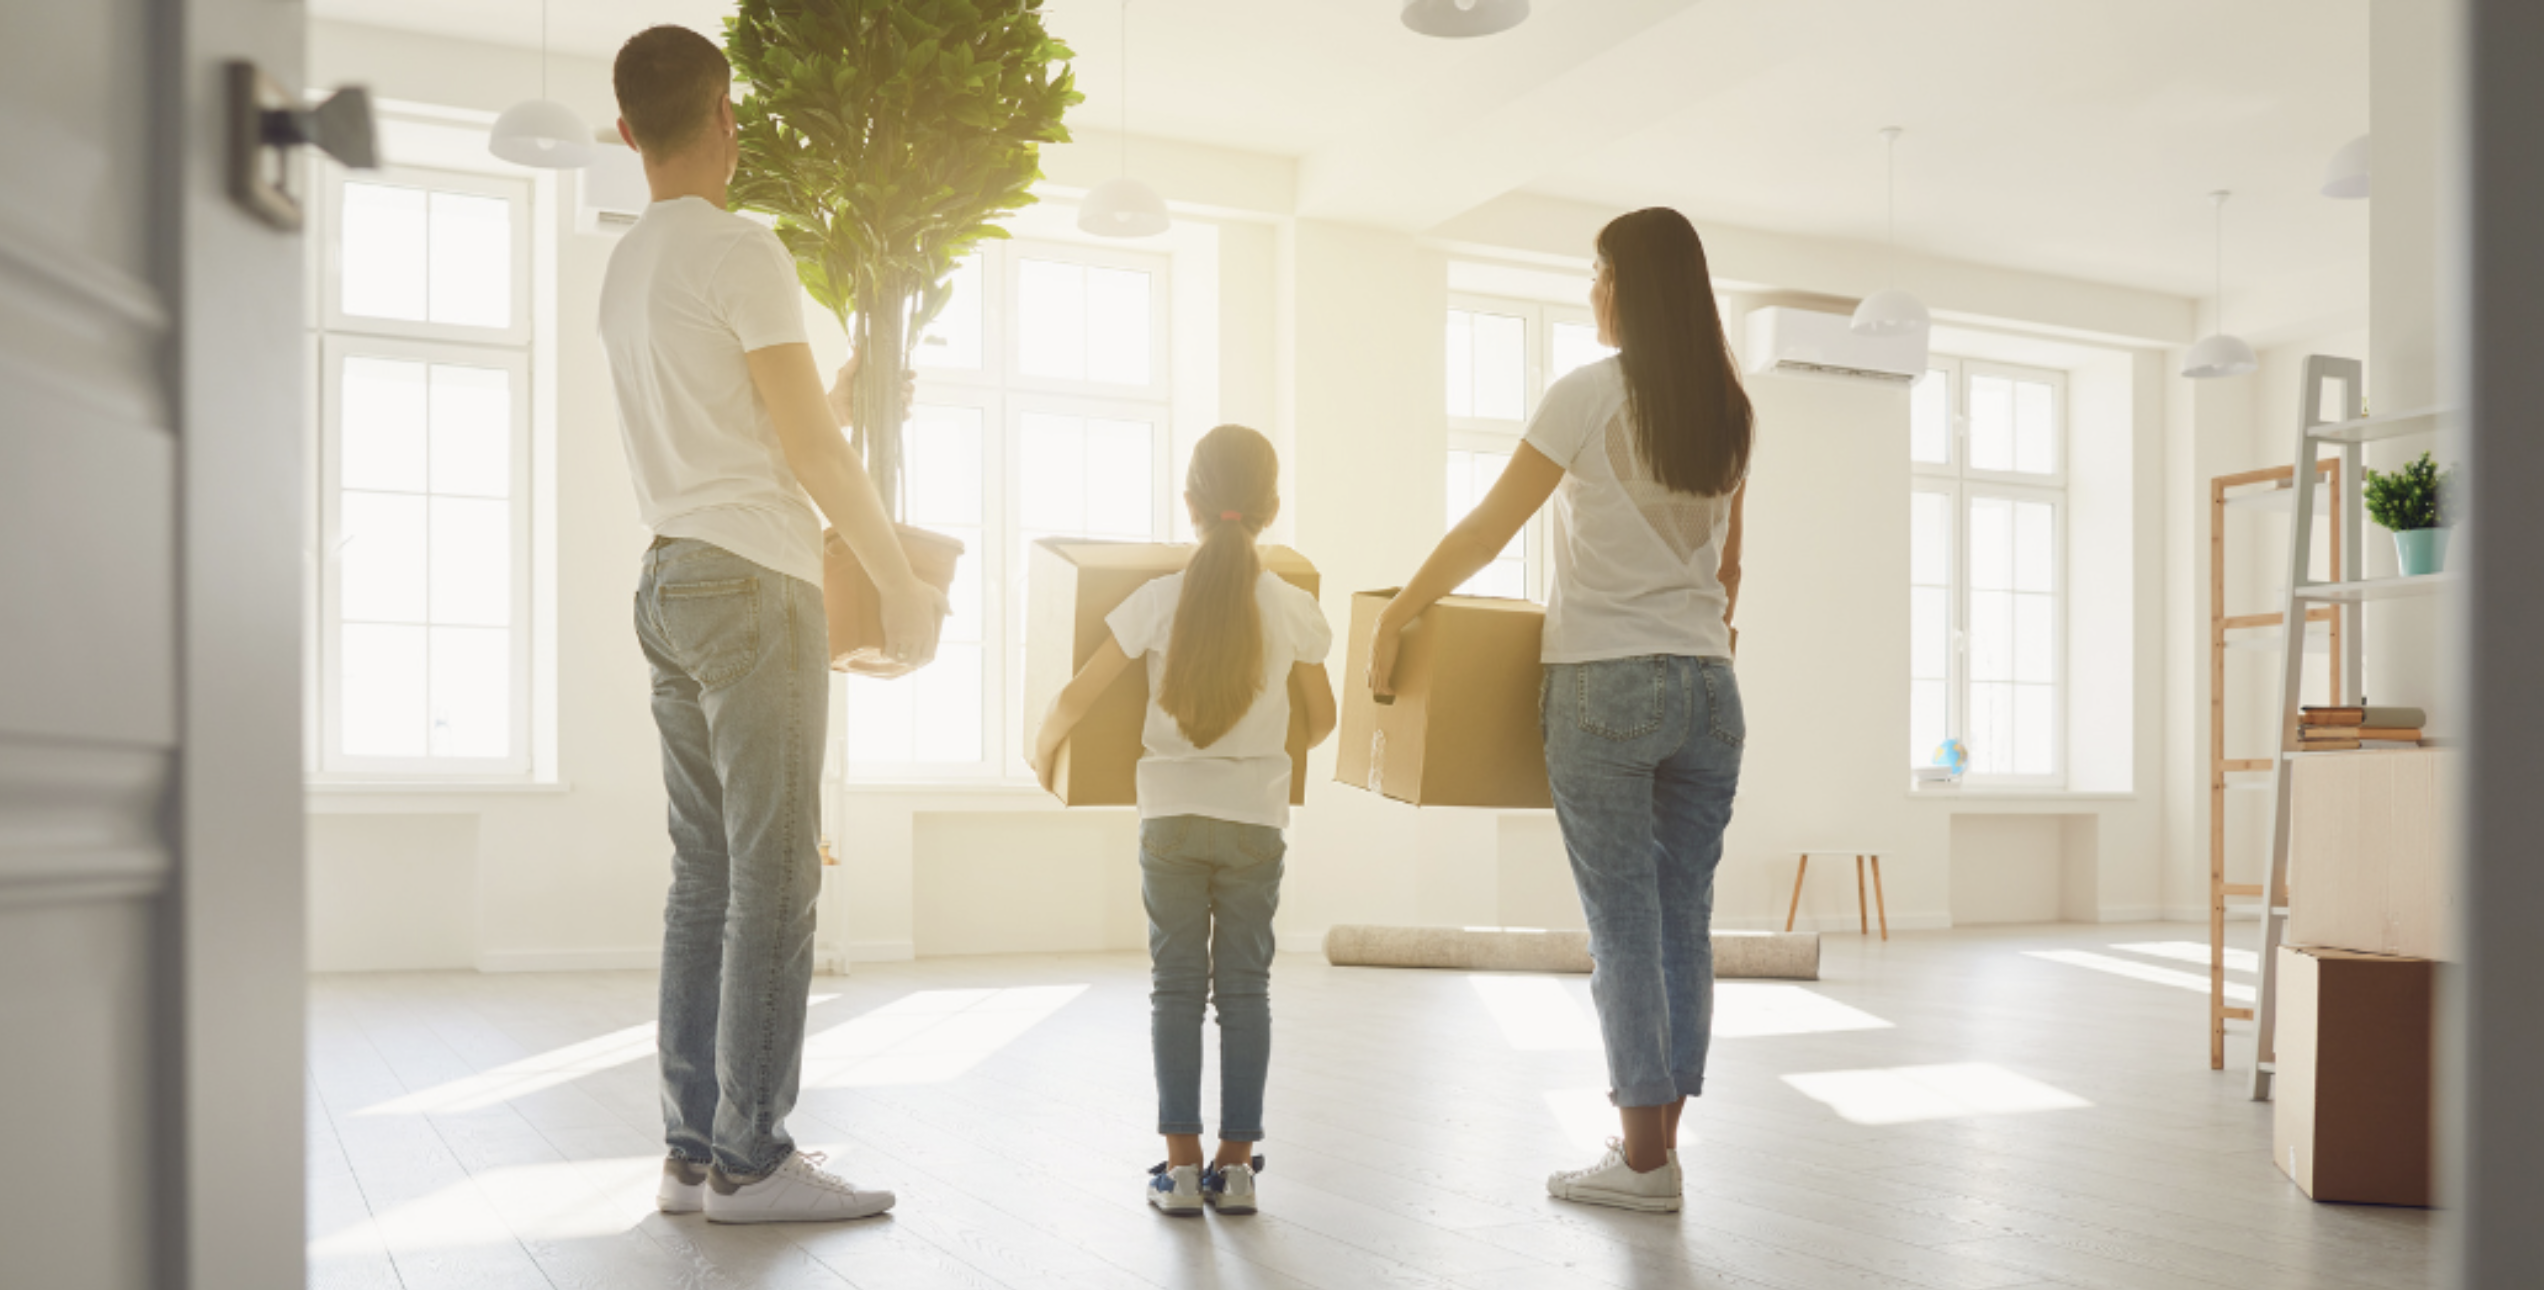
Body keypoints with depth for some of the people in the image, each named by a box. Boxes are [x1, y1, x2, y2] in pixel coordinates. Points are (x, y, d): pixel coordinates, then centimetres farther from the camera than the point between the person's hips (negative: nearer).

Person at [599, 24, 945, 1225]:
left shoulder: (624, 268, 18)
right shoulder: (742, 251, -7)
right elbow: (814, 450, -9)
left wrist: (842, 400, 37)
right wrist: (903, 584, -2)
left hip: (669, 583, 8)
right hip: (752, 583, -8)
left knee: (705, 877, 8)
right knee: (773, 875, -6)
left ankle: (692, 1150, 11)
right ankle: (752, 1159, -3)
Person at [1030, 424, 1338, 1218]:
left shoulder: (1159, 601, -8)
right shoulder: (1294, 609, -4)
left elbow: (1077, 697, -6)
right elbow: (1322, 720, 9)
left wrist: (1043, 750, 14)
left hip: (1171, 817, 0)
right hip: (1256, 820, 1)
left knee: (1176, 986, 7)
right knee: (1245, 987, 8)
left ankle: (1182, 1164, 7)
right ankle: (1235, 1164, 10)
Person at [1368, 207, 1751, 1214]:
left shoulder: (1590, 395, -7)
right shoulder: (1727, 412, 10)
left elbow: (1486, 532, -5)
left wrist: (1393, 618, 4)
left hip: (1605, 686, -6)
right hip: (1707, 686, 6)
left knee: (1624, 925, -1)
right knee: (1682, 921, 7)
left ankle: (1642, 1157, 4)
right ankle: (1660, 1144, 14)